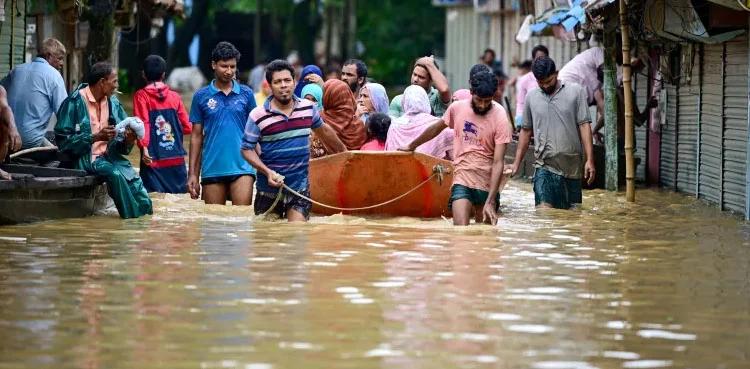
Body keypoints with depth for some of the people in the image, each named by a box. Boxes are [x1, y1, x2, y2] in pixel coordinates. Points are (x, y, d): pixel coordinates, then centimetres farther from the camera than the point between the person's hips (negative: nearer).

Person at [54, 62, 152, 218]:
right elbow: (62, 140, -14)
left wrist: (129, 140, -11)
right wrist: (95, 137, -21)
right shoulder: (75, 102, -9)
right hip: (86, 157, -6)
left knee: (134, 180, -20)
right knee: (115, 173, -30)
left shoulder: (113, 103, 10)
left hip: (109, 155, 6)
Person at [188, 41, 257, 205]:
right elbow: (196, 136, 9)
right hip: (212, 169, 1)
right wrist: (192, 174, 4)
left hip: (242, 167, -1)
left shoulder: (246, 94, 7)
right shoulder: (201, 97, 6)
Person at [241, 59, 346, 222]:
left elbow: (324, 130, 21)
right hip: (269, 189, -1)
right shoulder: (258, 116, -10)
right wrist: (267, 172, -19)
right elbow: (247, 149, -6)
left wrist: (343, 151, 33)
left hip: (300, 188, 1)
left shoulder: (308, 108, 2)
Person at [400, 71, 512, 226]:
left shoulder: (500, 119, -12)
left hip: (488, 184, -1)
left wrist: (490, 202, -23)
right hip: (462, 179, 1)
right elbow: (436, 128, 19)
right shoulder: (457, 108, -2)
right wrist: (411, 146, 33)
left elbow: (498, 163, -16)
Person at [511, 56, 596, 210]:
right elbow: (526, 131, 15)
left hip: (572, 164, 0)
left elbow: (584, 126, -3)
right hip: (545, 165, 1)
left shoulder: (576, 91, 0)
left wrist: (589, 160, -9)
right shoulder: (531, 96, 7)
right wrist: (517, 162, 12)